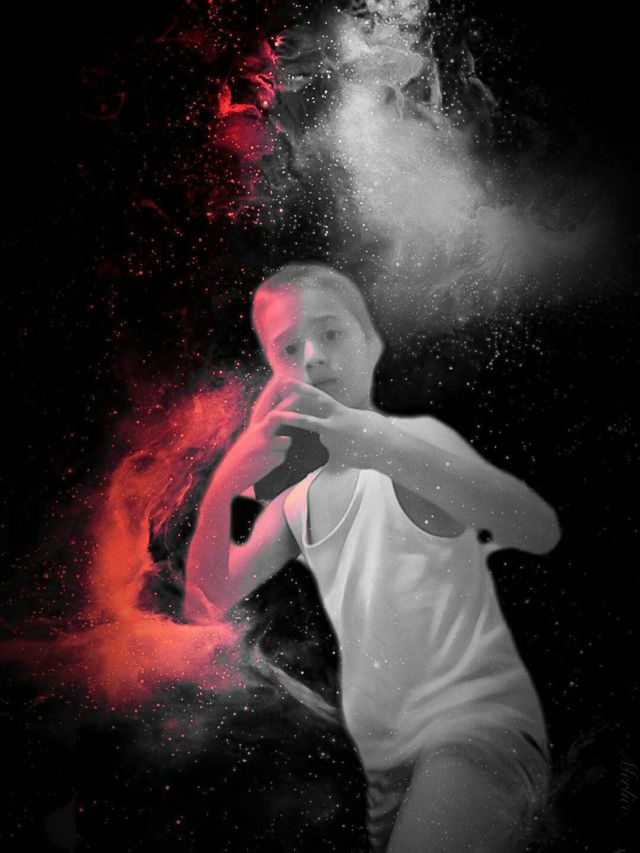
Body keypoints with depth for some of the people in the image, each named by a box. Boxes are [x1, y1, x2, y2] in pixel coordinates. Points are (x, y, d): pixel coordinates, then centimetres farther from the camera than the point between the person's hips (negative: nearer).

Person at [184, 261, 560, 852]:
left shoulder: (416, 438, -5)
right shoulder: (298, 499, 14)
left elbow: (540, 531, -23)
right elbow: (208, 601, 5)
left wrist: (382, 445, -37)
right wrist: (223, 486, -14)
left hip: (478, 728, -6)